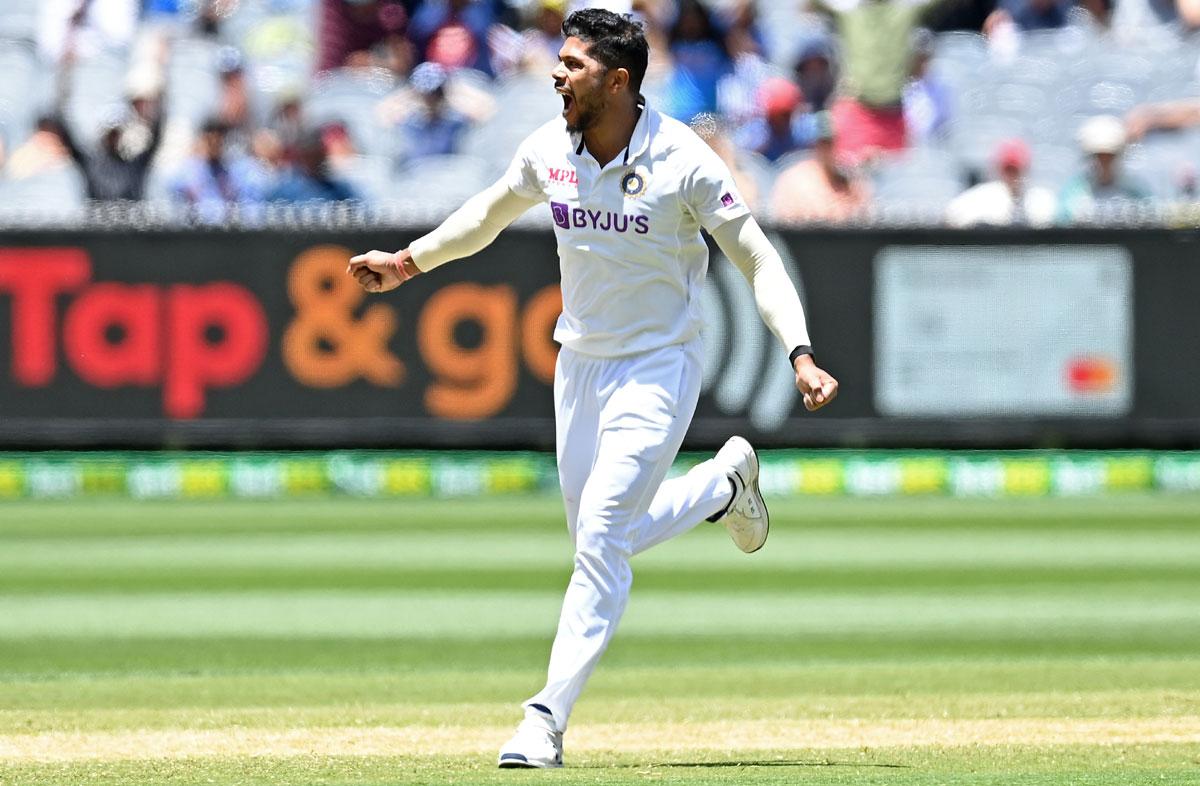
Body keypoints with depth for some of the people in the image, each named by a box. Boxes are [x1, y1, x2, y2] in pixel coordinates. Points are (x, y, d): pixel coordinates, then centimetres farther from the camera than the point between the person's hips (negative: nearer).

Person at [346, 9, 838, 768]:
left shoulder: (683, 161, -19)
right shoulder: (548, 151, -4)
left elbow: (757, 258, -15)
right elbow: (493, 210, 18)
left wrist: (801, 354, -25)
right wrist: (411, 260, 19)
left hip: (659, 367, -6)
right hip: (580, 364, 6)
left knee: (602, 536, -15)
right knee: (602, 542, 12)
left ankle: (547, 721, -12)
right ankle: (724, 483, 39)